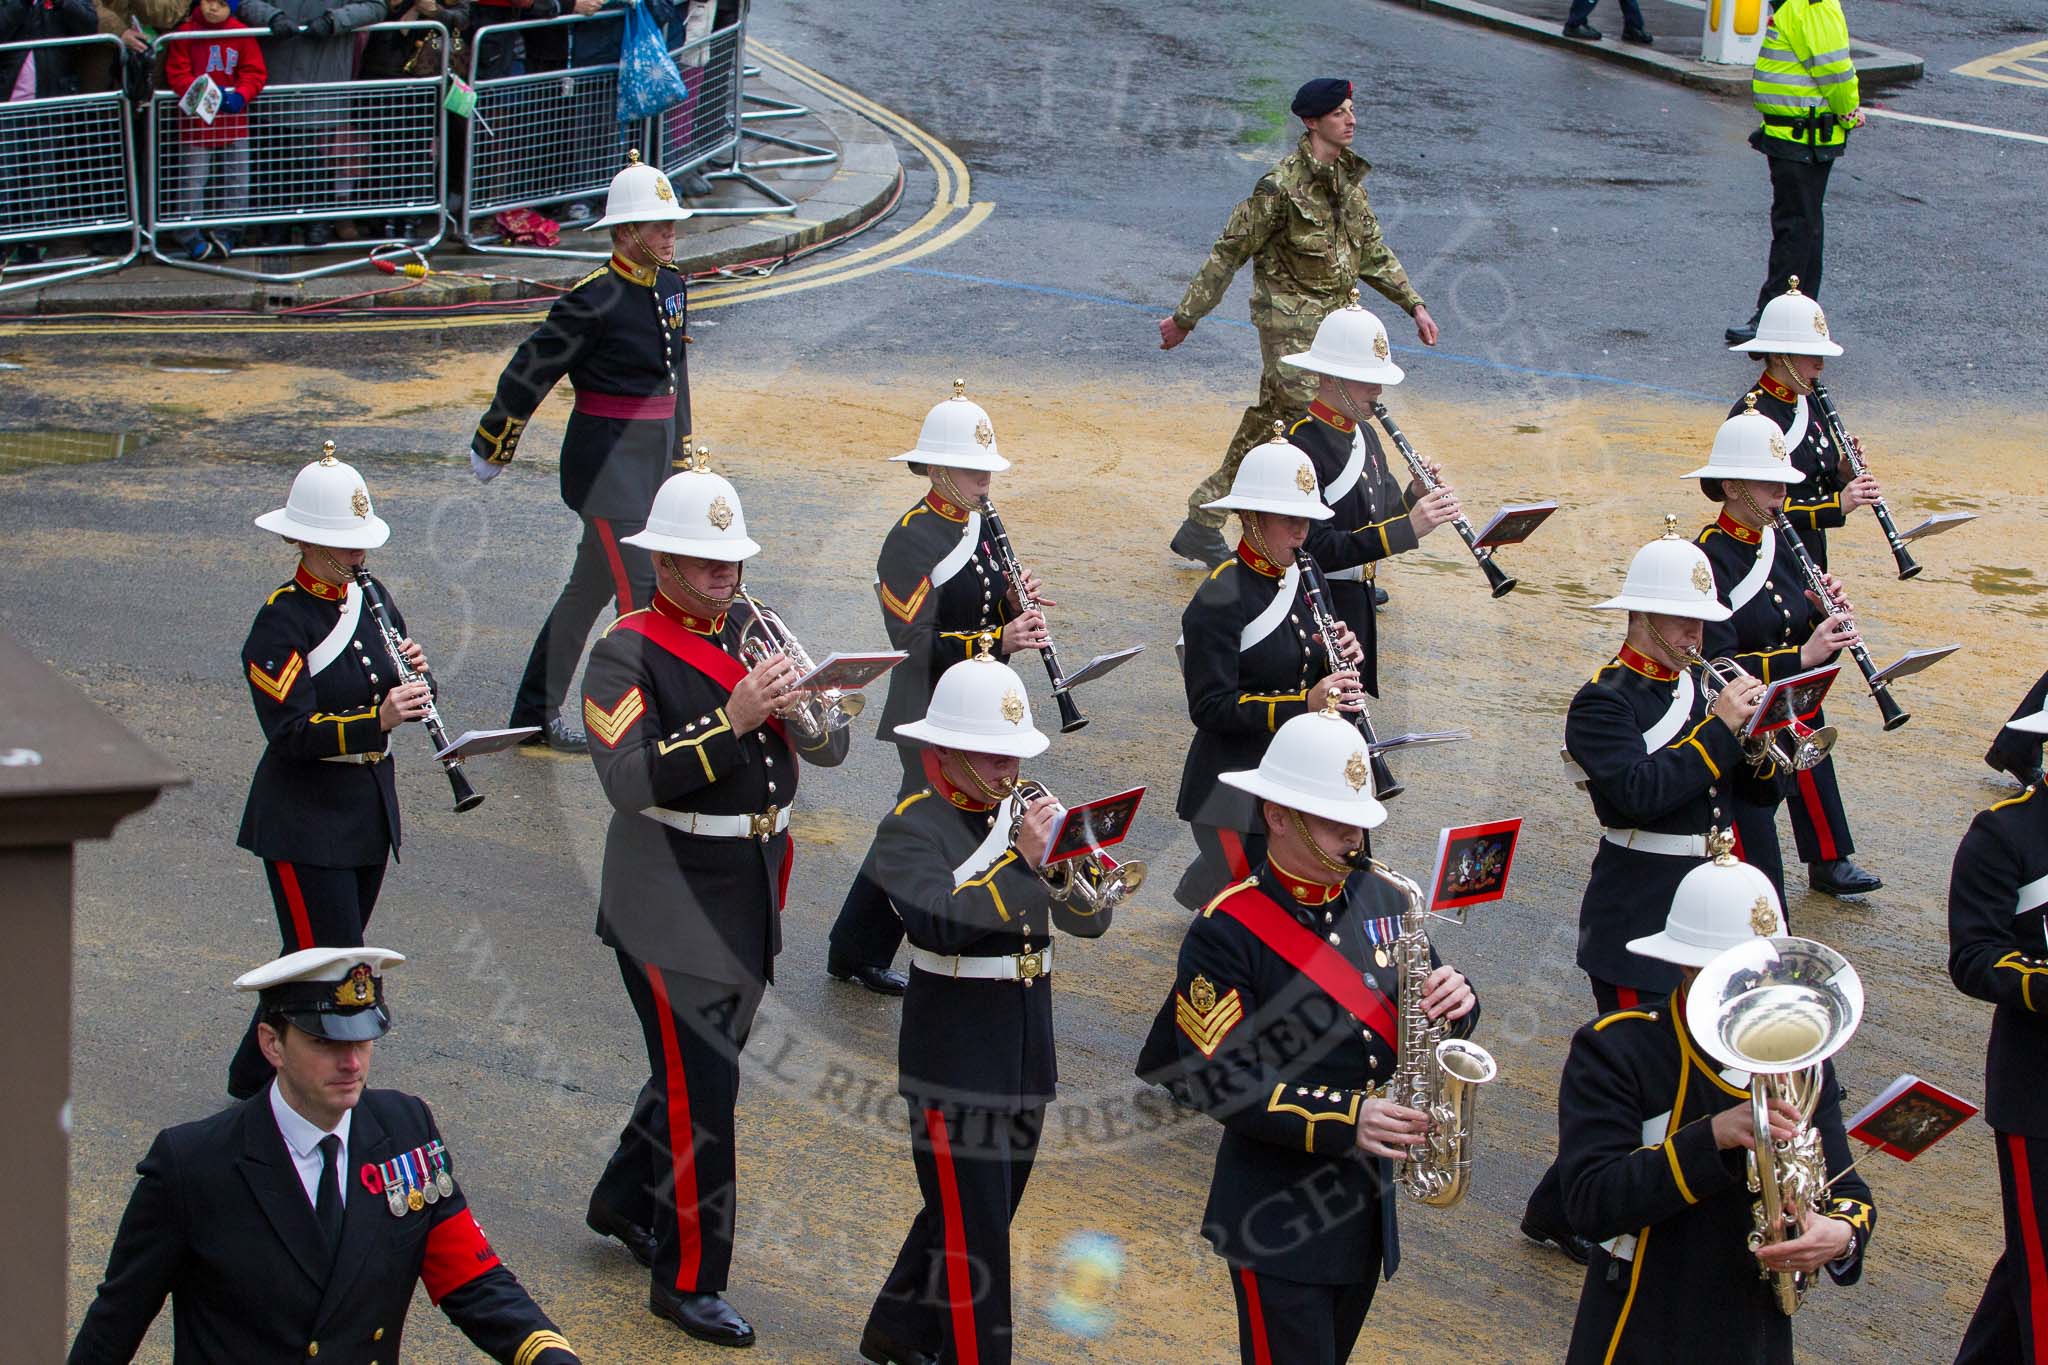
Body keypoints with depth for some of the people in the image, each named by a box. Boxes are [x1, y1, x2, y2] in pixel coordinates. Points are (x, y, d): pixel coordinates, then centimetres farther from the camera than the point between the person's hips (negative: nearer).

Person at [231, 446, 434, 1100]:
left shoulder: (371, 600, 7)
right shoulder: (281, 622, -15)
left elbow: (402, 696, 12)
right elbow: (291, 730, -23)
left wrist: (413, 673, -11)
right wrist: (377, 719, -34)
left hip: (369, 810, 8)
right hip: (305, 819, -8)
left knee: (332, 956, 15)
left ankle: (254, 1075, 29)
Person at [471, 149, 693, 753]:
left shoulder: (670, 286, 7)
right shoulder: (594, 299, -18)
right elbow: (530, 370, -10)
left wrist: (681, 451, 26)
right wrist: (492, 449, -1)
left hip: (653, 458, 9)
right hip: (607, 460, -9)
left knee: (589, 589, 17)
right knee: (639, 592, -9)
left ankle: (535, 717, 29)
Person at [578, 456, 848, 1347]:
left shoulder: (752, 633, 8)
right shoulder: (625, 656, -12)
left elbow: (826, 751, 6)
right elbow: (631, 781, -26)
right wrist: (732, 719, -33)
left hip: (751, 898, 7)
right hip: (672, 908, -7)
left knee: (702, 1065, 18)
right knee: (700, 1088, -7)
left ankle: (626, 1201, 40)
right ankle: (688, 1281, 1)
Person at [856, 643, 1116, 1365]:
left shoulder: (1028, 808, 7)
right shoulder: (912, 827, -11)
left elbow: (1091, 919, 2)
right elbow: (940, 921, -29)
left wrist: (1078, 864, -17)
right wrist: (1021, 858, -30)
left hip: (1028, 1050, 7)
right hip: (955, 1055, -7)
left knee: (986, 1213, 19)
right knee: (971, 1230, -4)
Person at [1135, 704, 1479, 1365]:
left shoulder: (1383, 900, 4)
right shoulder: (1225, 933, -15)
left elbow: (1432, 1014, 11)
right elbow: (1219, 1082, -21)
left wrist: (1454, 1004, -14)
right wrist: (1344, 1120, -29)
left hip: (1366, 1204, 6)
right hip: (1278, 1219, -6)